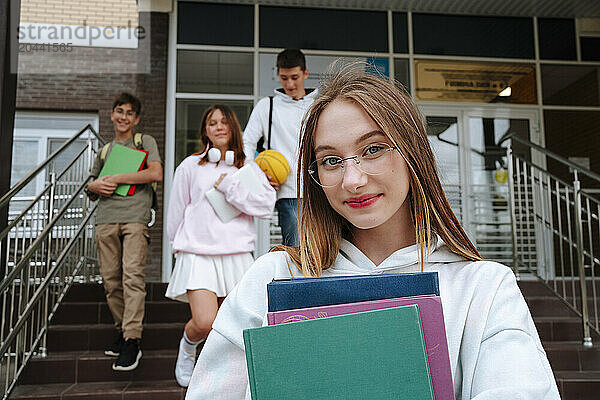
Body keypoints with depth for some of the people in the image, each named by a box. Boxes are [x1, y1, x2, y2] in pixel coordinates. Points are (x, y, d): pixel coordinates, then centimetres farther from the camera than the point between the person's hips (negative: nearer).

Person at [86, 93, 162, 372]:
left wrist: (117, 178, -4)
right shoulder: (104, 150, 25)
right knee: (110, 278, 2)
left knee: (132, 274, -16)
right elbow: (91, 186, 30)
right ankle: (122, 331, 15)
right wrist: (96, 186, 5)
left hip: (135, 216, -5)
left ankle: (132, 341, -18)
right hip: (106, 218, 5)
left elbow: (156, 173, -5)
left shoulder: (145, 141, 12)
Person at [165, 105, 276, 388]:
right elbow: (175, 213, 14)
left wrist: (229, 186, -9)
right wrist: (180, 245, 19)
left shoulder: (248, 167, 10)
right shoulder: (191, 166, 7)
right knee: (204, 323, -16)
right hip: (198, 255, -2)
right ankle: (188, 345, 19)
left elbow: (267, 205, -4)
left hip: (238, 254, 2)